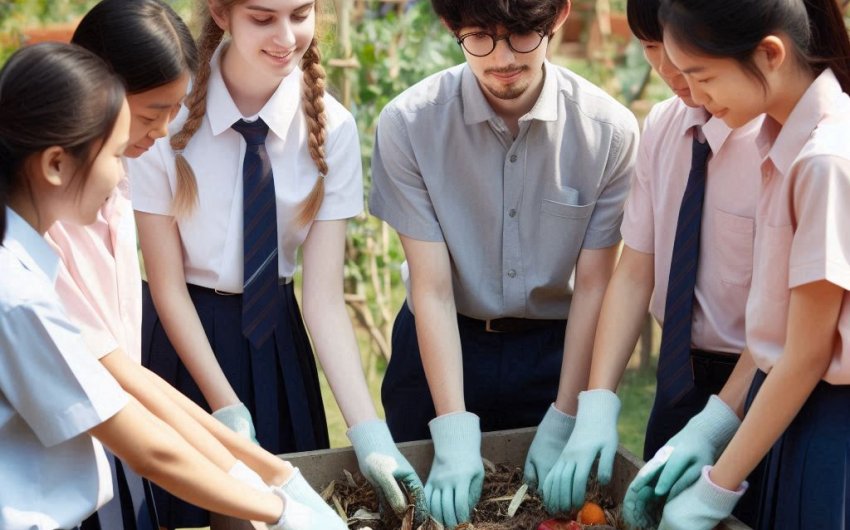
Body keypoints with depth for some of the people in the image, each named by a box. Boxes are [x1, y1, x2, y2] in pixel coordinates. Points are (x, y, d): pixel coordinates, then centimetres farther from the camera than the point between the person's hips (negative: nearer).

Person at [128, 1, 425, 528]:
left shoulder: (332, 127, -13)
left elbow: (325, 294, -14)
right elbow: (167, 285, -13)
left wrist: (368, 432, -24)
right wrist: (230, 414, -17)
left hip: (278, 332, 2)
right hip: (182, 333, -2)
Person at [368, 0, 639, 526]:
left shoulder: (611, 129, -17)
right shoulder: (408, 123, -19)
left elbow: (593, 286, -12)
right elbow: (432, 287, -19)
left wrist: (563, 422, -14)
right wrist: (455, 435, -24)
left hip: (555, 349, 1)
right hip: (441, 346, 0)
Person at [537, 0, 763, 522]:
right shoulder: (663, 126, -2)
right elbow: (634, 275, -4)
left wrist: (716, 425, -26)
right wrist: (597, 406, -12)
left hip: (754, 382, -5)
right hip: (679, 376, 5)